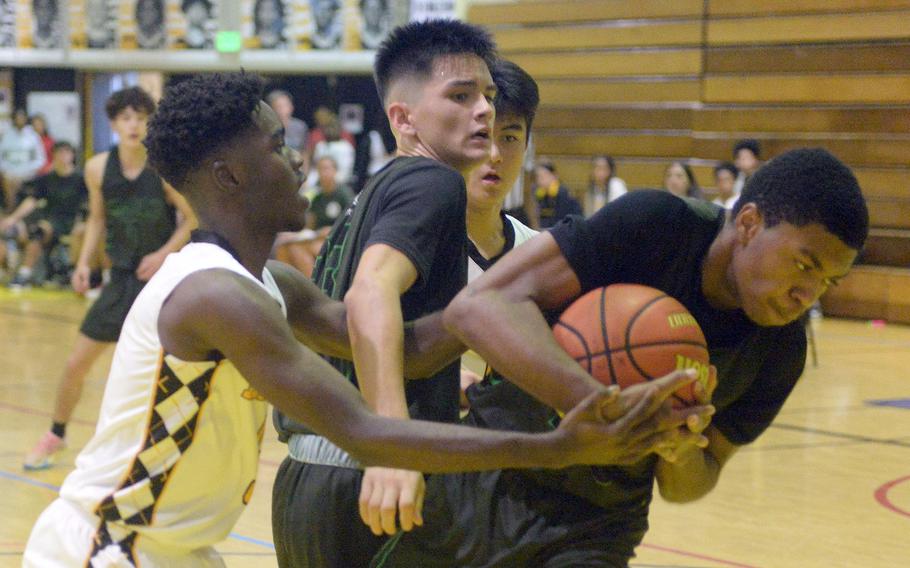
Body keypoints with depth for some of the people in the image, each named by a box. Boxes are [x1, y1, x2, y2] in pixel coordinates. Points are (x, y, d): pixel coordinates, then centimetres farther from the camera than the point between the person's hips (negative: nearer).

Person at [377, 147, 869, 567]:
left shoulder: (780, 351, -5)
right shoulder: (654, 226, -19)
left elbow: (682, 487, 5)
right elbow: (478, 305, -29)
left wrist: (683, 452, -20)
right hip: (483, 484, -2)